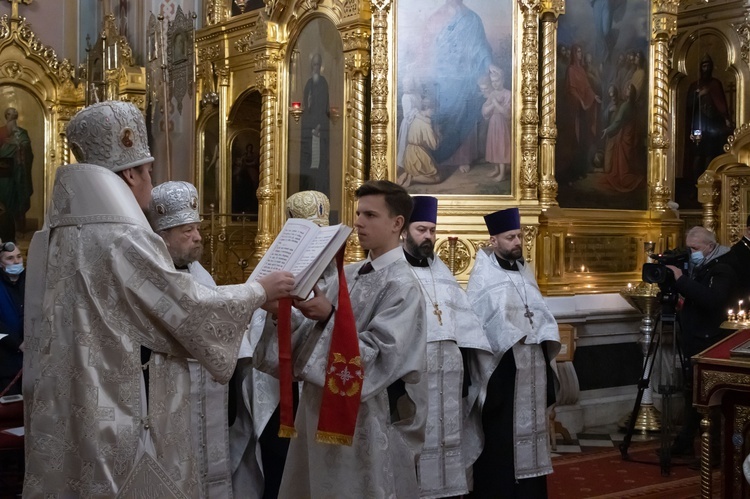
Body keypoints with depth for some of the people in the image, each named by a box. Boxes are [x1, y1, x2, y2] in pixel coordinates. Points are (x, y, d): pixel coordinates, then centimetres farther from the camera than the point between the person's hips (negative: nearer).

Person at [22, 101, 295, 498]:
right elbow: (191, 309, -13)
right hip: (120, 418, -8)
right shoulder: (126, 241, -18)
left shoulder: (50, 239, 7)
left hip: (64, 419, 8)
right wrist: (261, 290, 1)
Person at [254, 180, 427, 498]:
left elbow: (375, 357, -20)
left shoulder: (402, 285, -13)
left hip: (370, 420, -7)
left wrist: (330, 317, -23)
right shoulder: (348, 274, 9)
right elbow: (318, 329, 10)